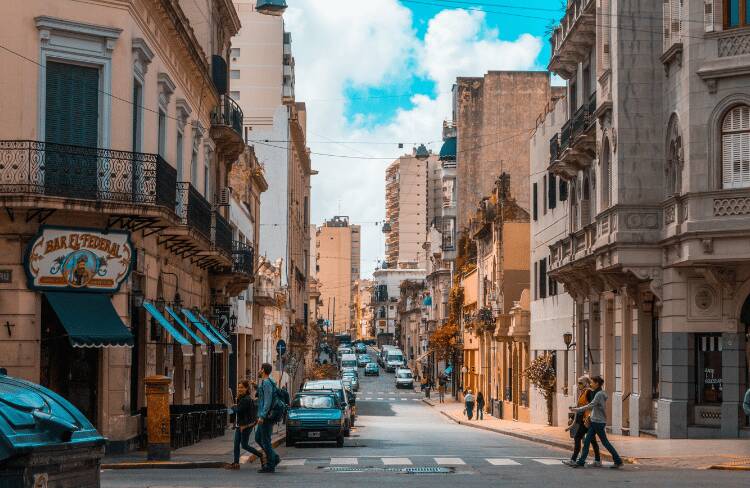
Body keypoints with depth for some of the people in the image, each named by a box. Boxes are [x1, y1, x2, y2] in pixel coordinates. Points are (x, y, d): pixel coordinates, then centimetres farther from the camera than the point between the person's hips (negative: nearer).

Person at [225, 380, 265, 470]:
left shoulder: (247, 399, -20)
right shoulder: (241, 398, 13)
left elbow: (238, 410, -22)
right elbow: (238, 409, 11)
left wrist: (233, 407, -3)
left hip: (246, 425, -10)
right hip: (239, 425, 10)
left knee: (244, 445, -1)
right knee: (236, 444, 6)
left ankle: (261, 455, 13)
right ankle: (236, 463, 9)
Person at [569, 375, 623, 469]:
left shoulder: (599, 394, -16)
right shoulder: (598, 393, 13)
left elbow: (590, 406, -22)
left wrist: (577, 409, -20)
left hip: (598, 422, -10)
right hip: (594, 421, 10)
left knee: (605, 442, -1)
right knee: (586, 441, 5)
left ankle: (618, 461, 8)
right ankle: (581, 462, 4)